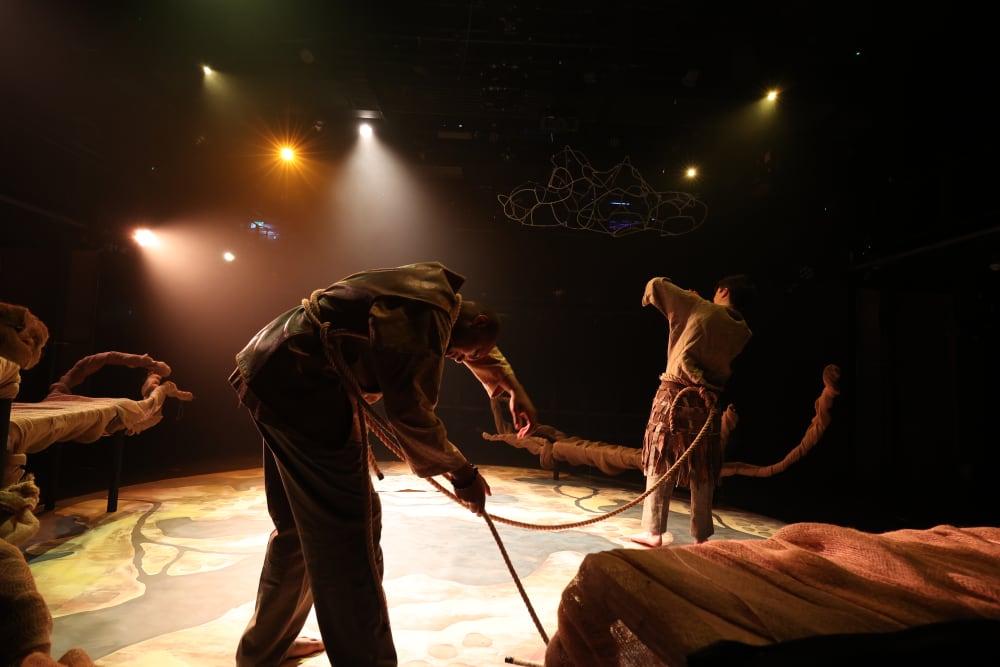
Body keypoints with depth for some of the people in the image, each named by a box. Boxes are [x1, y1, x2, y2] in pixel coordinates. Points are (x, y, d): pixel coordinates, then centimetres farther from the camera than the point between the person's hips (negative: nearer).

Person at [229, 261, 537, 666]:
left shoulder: (436, 287, 16)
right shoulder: (431, 313, -14)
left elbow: (483, 350, 35)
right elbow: (410, 413, -17)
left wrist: (514, 388, 39)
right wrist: (461, 473, -5)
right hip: (302, 379, -11)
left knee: (300, 523, 20)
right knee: (348, 526, -5)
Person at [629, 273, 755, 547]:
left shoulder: (699, 309, -3)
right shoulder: (743, 332, 8)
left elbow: (656, 285, 2)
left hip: (675, 395, -3)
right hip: (708, 403, 3)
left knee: (661, 465, 4)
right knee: (703, 473, 12)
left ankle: (654, 531, 7)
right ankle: (701, 535, 20)